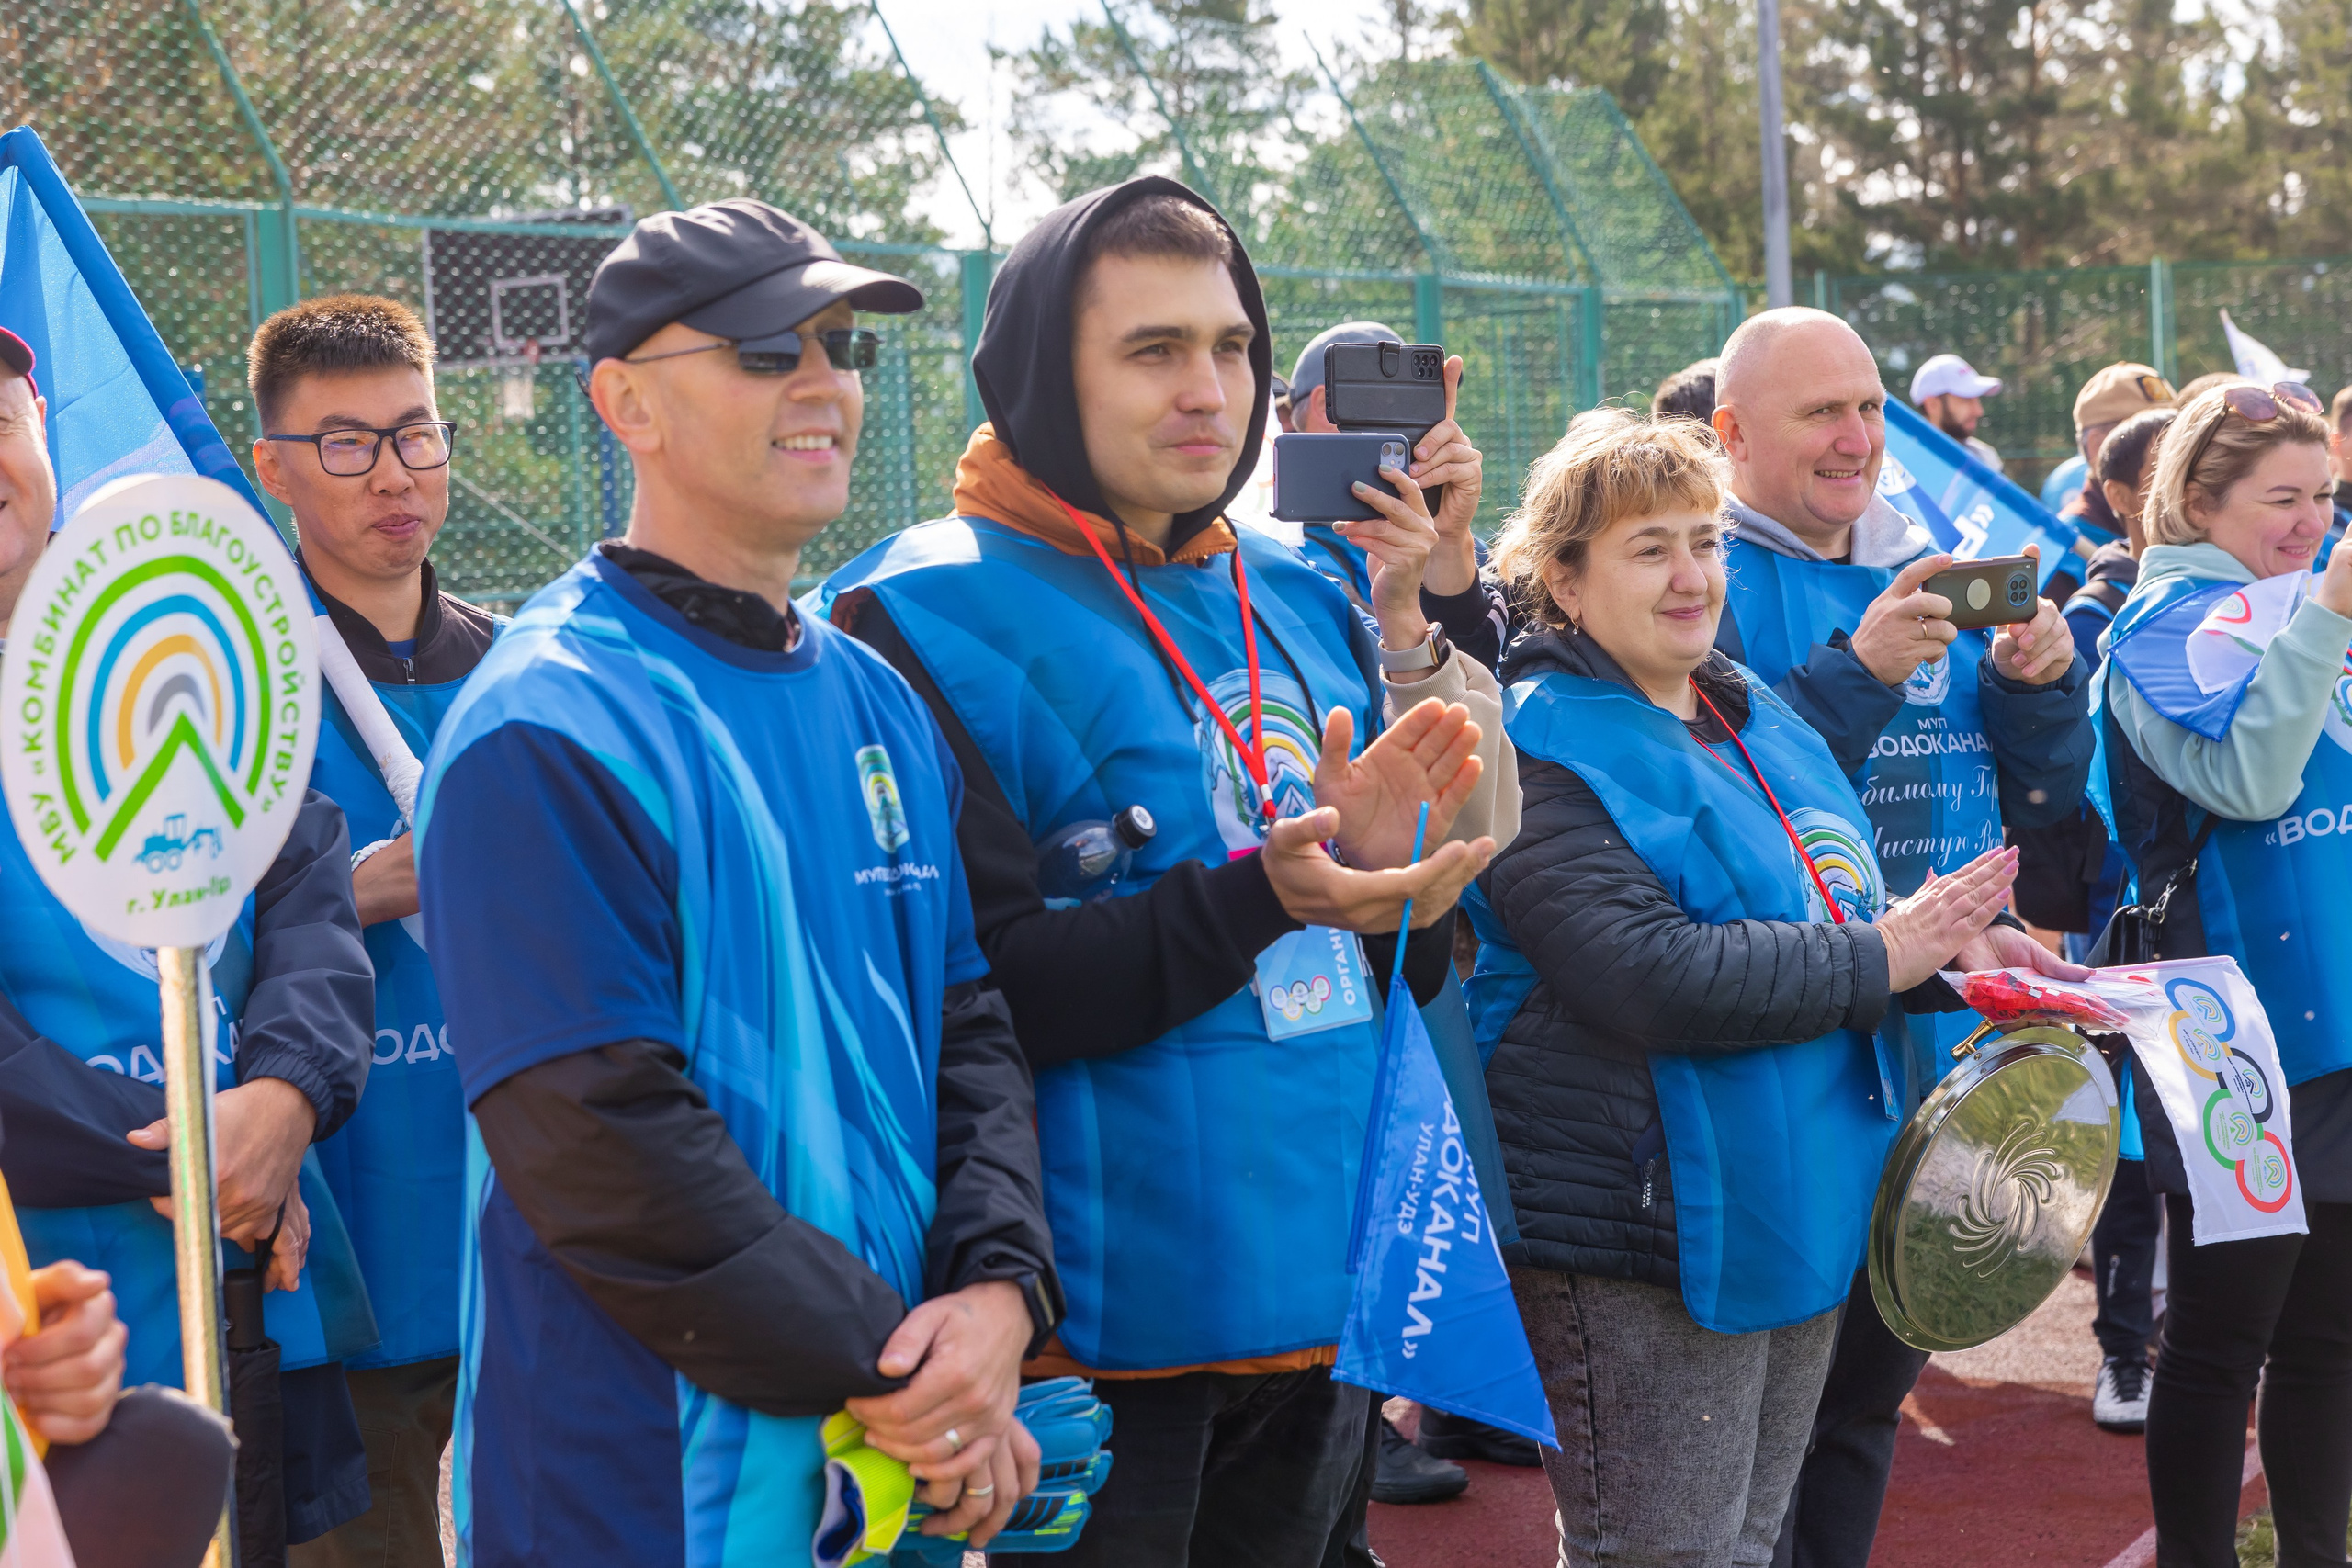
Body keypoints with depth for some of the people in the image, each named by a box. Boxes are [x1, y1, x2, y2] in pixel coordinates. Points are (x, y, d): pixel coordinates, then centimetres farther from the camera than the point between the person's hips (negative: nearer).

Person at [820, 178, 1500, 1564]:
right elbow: (976, 991, -19)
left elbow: (1414, 974, 14)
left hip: (1328, 1296, 7)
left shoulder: (1300, 603, 10)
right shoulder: (938, 617, -10)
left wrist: (1393, 868, -10)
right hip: (1107, 1339, -6)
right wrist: (1262, 898, -28)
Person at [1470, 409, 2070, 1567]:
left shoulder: (1754, 719, 14)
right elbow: (1652, 976, -26)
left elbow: (1825, 906, 23)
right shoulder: (1545, 754, -15)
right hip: (1644, 1243, -9)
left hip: (1798, 1213, 9)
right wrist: (1876, 959, -20)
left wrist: (1949, 951, 3)